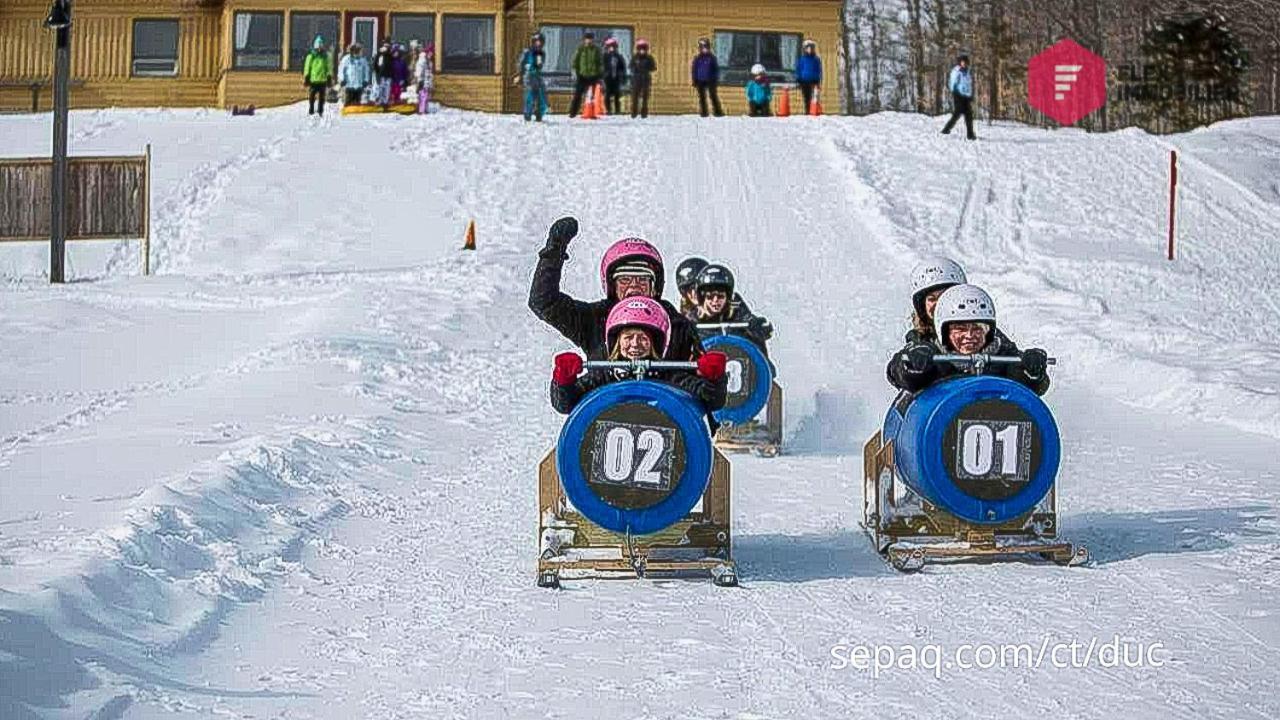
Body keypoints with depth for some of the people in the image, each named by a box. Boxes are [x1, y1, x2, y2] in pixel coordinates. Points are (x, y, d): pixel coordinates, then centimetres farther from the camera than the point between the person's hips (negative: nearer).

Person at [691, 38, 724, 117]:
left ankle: (718, 111, 1)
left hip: (710, 81, -2)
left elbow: (716, 69, 2)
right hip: (700, 81, 2)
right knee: (702, 97, 5)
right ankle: (703, 112, 11)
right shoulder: (697, 58, 3)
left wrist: (716, 79, -3)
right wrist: (694, 80, 4)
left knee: (713, 96, -2)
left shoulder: (712, 57, -1)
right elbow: (694, 69, 9)